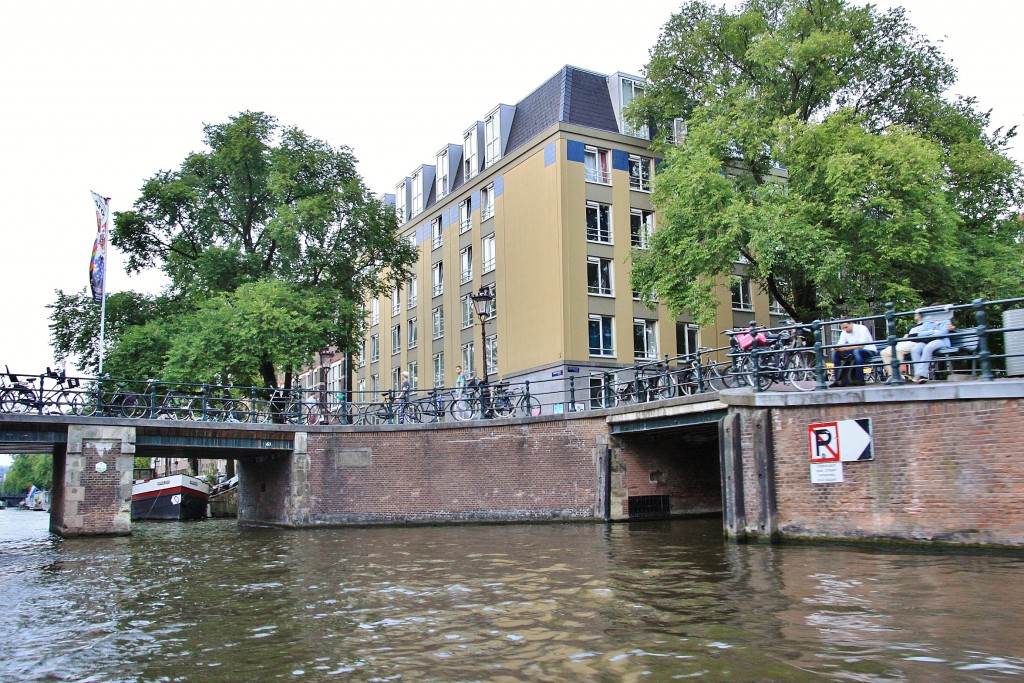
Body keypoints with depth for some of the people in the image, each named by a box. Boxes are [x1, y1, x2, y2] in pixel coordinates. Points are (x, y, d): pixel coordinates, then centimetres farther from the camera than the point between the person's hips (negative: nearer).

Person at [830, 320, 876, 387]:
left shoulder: (862, 329, -16)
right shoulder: (844, 332, 4)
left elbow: (861, 346, -26)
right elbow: (840, 345, -4)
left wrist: (845, 348, -36)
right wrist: (836, 348, -29)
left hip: (869, 351, -6)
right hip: (853, 353, 7)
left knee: (856, 351, -39)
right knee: (835, 353, -11)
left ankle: (860, 380, -35)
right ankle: (838, 380, -13)